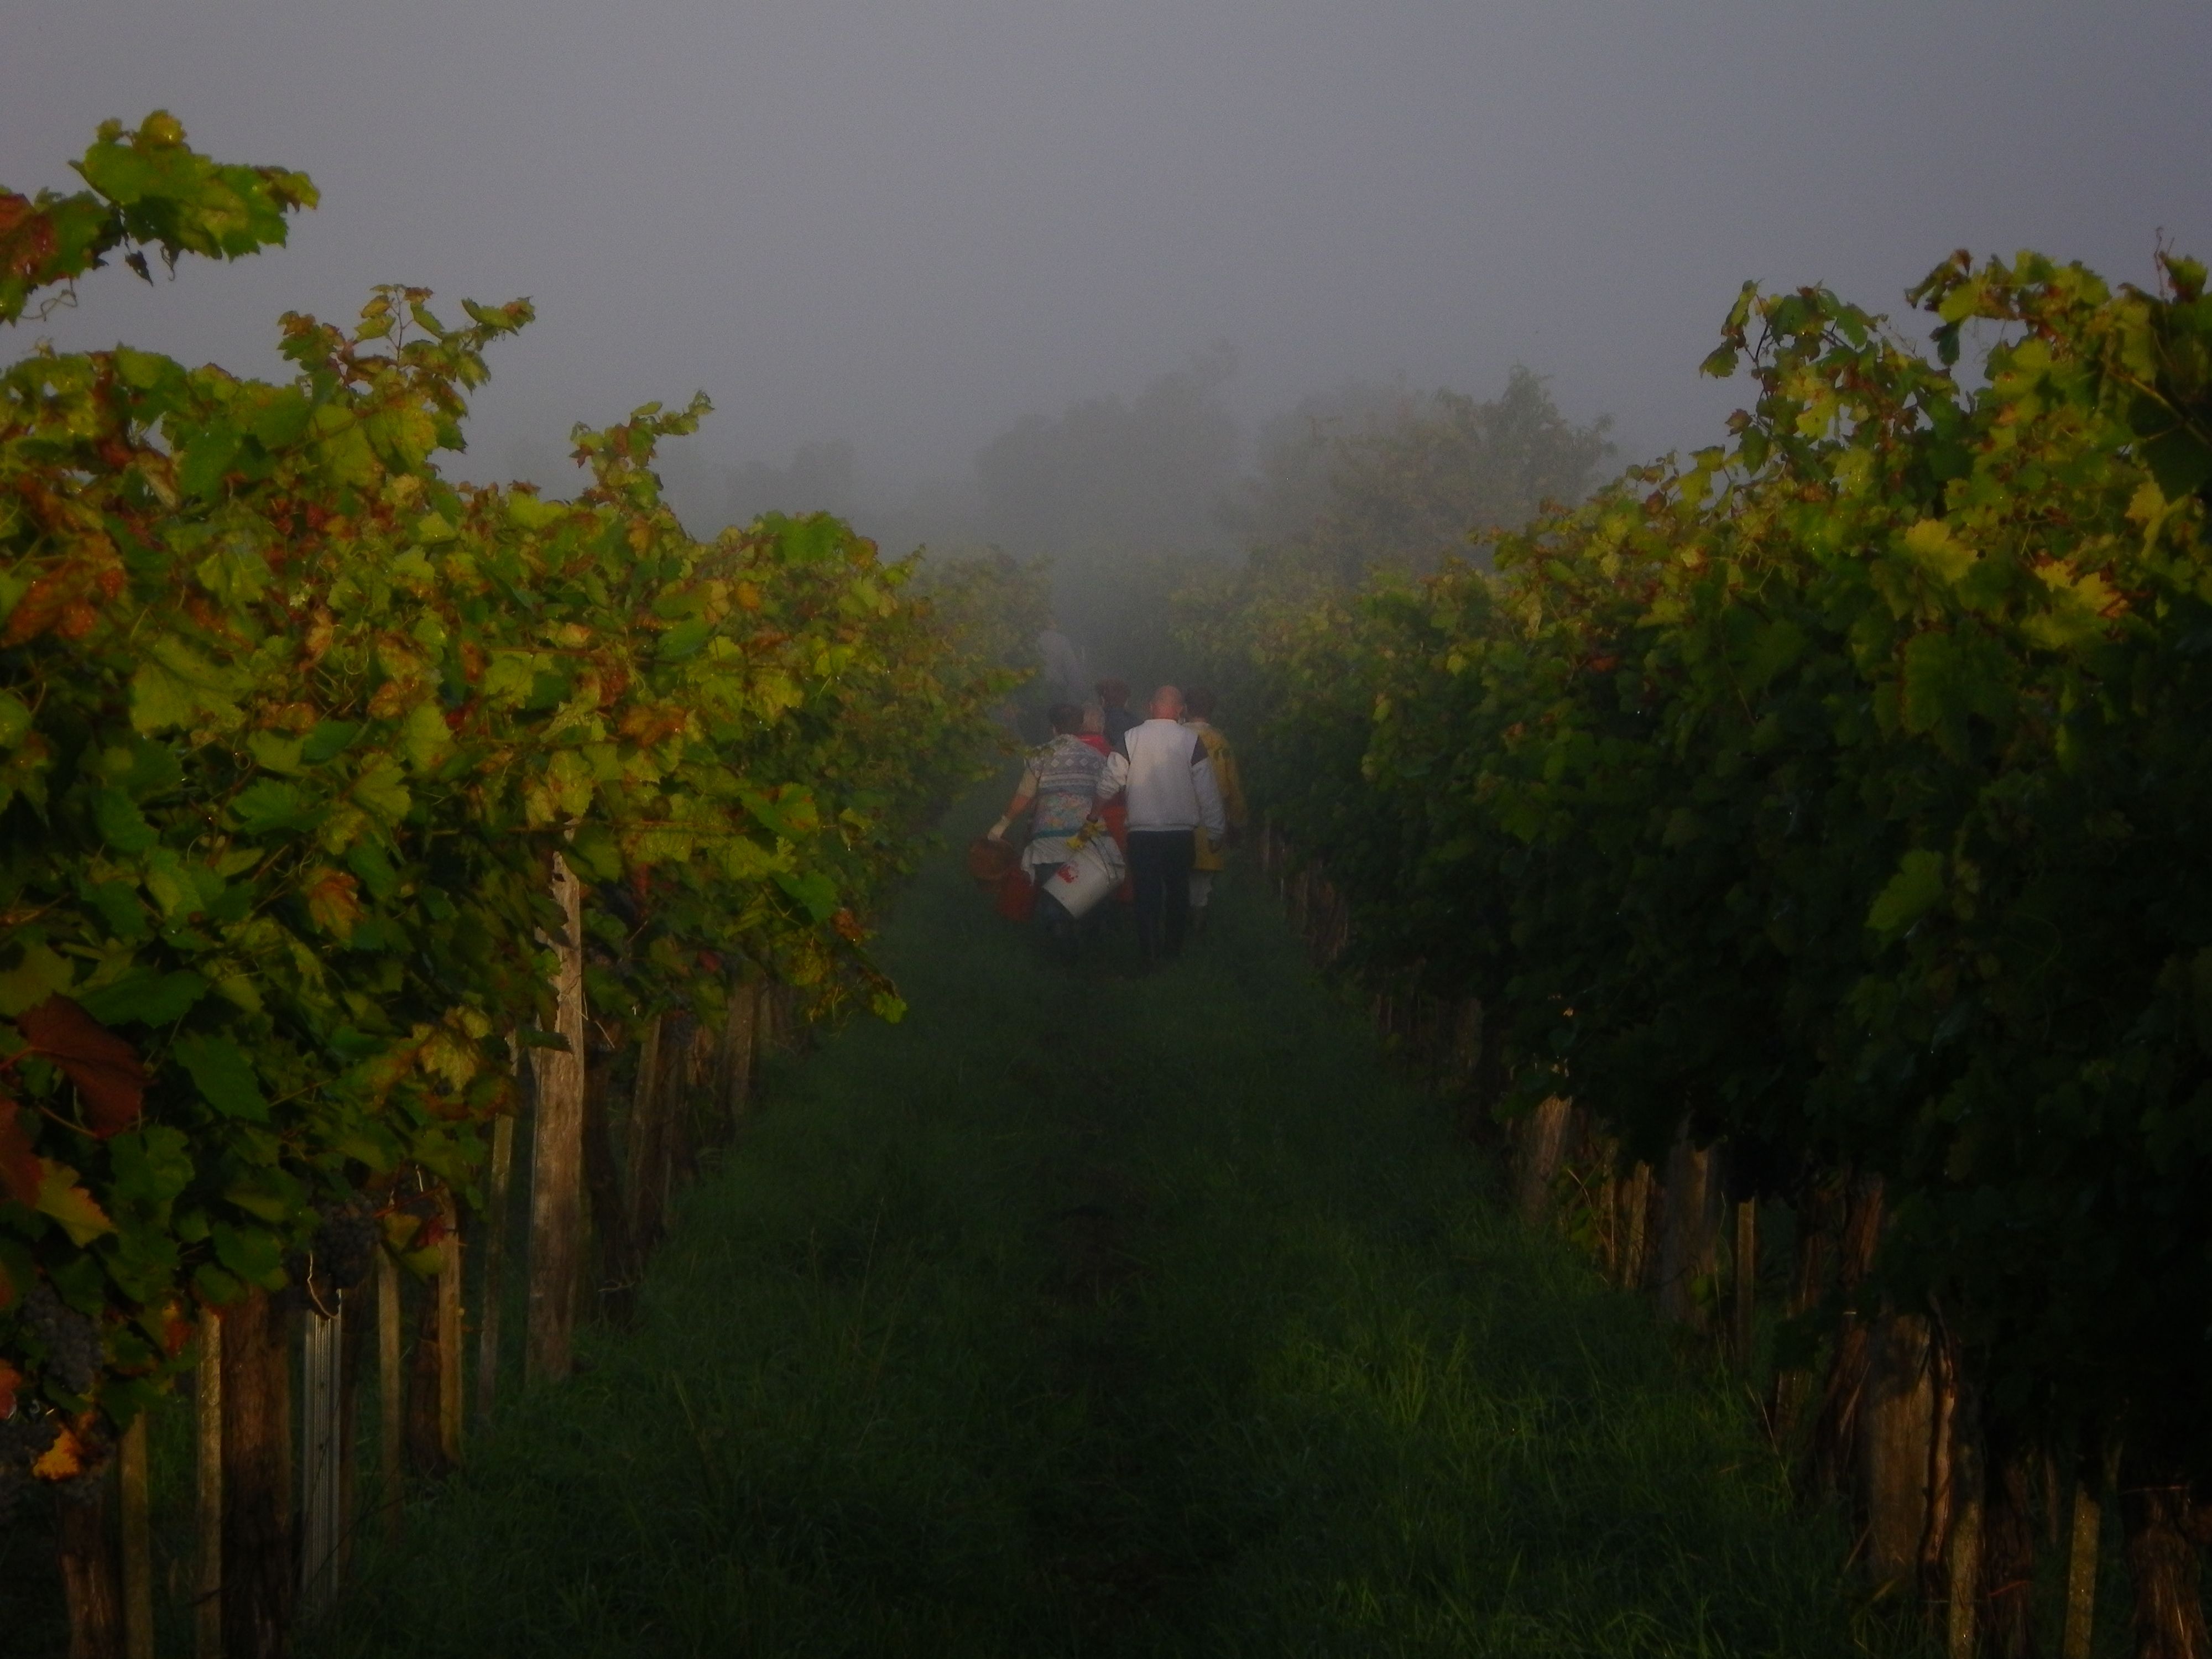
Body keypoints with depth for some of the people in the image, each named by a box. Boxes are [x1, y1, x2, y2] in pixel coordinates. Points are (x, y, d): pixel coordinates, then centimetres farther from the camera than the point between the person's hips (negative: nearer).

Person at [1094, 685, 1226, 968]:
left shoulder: (1130, 739, -3)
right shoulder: (1191, 741, -4)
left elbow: (1108, 786, -1)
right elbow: (1207, 792, -2)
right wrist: (1217, 830, 8)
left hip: (1142, 834, 0)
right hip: (1181, 833, 0)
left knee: (1147, 895, 4)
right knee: (1178, 894, 14)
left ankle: (1147, 957, -1)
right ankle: (1172, 953, 18)